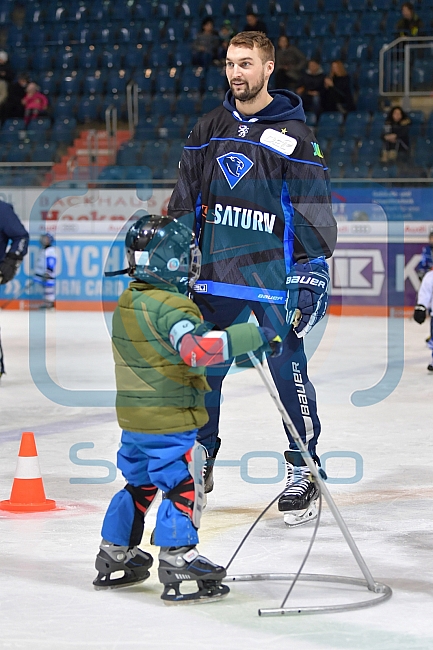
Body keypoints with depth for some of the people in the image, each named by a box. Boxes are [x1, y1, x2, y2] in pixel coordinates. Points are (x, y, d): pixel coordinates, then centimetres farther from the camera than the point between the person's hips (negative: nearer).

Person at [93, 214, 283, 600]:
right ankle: (177, 563, -4)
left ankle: (115, 555, 29)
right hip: (169, 421, -9)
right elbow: (199, 347, -35)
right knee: (182, 487, -3)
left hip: (134, 419, 9)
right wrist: (256, 336, -31)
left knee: (140, 483, 21)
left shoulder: (128, 303, 9)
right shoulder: (170, 307, -20)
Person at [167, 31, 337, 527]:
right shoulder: (210, 129, 10)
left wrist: (314, 271, -11)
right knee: (203, 369, 8)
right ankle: (199, 462, 23)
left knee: (288, 371, -5)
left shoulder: (292, 134, -4)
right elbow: (185, 199, 17)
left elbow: (313, 206, -5)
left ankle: (303, 471, 6)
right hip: (216, 270, 4)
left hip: (273, 275, -4)